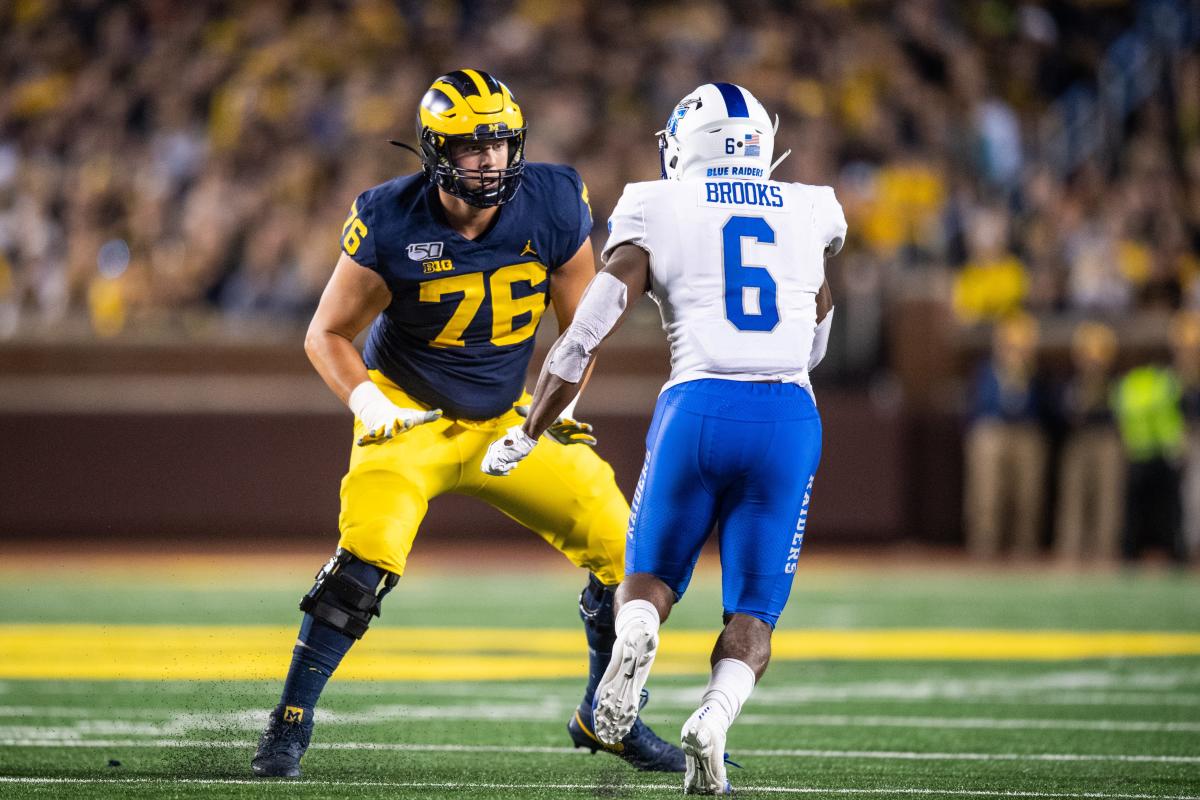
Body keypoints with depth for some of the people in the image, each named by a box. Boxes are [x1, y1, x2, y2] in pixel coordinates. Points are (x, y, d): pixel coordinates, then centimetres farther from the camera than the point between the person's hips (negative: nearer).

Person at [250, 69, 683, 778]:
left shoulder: (554, 209, -12)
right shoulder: (391, 226, -19)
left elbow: (579, 327, 2)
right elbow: (328, 334, -7)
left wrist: (552, 412, -6)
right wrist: (367, 402, -21)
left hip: (509, 421, 4)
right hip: (410, 418, -4)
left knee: (620, 543, -3)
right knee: (368, 553, -27)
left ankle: (604, 717, 18)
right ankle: (292, 720, -14)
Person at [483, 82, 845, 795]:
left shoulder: (659, 212, 7)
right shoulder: (810, 213, 17)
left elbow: (586, 336, 3)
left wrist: (525, 436, 12)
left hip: (699, 408, -1)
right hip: (790, 416, 1)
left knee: (653, 577, 18)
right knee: (753, 614, 9)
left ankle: (635, 635, -19)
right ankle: (715, 718, -22)